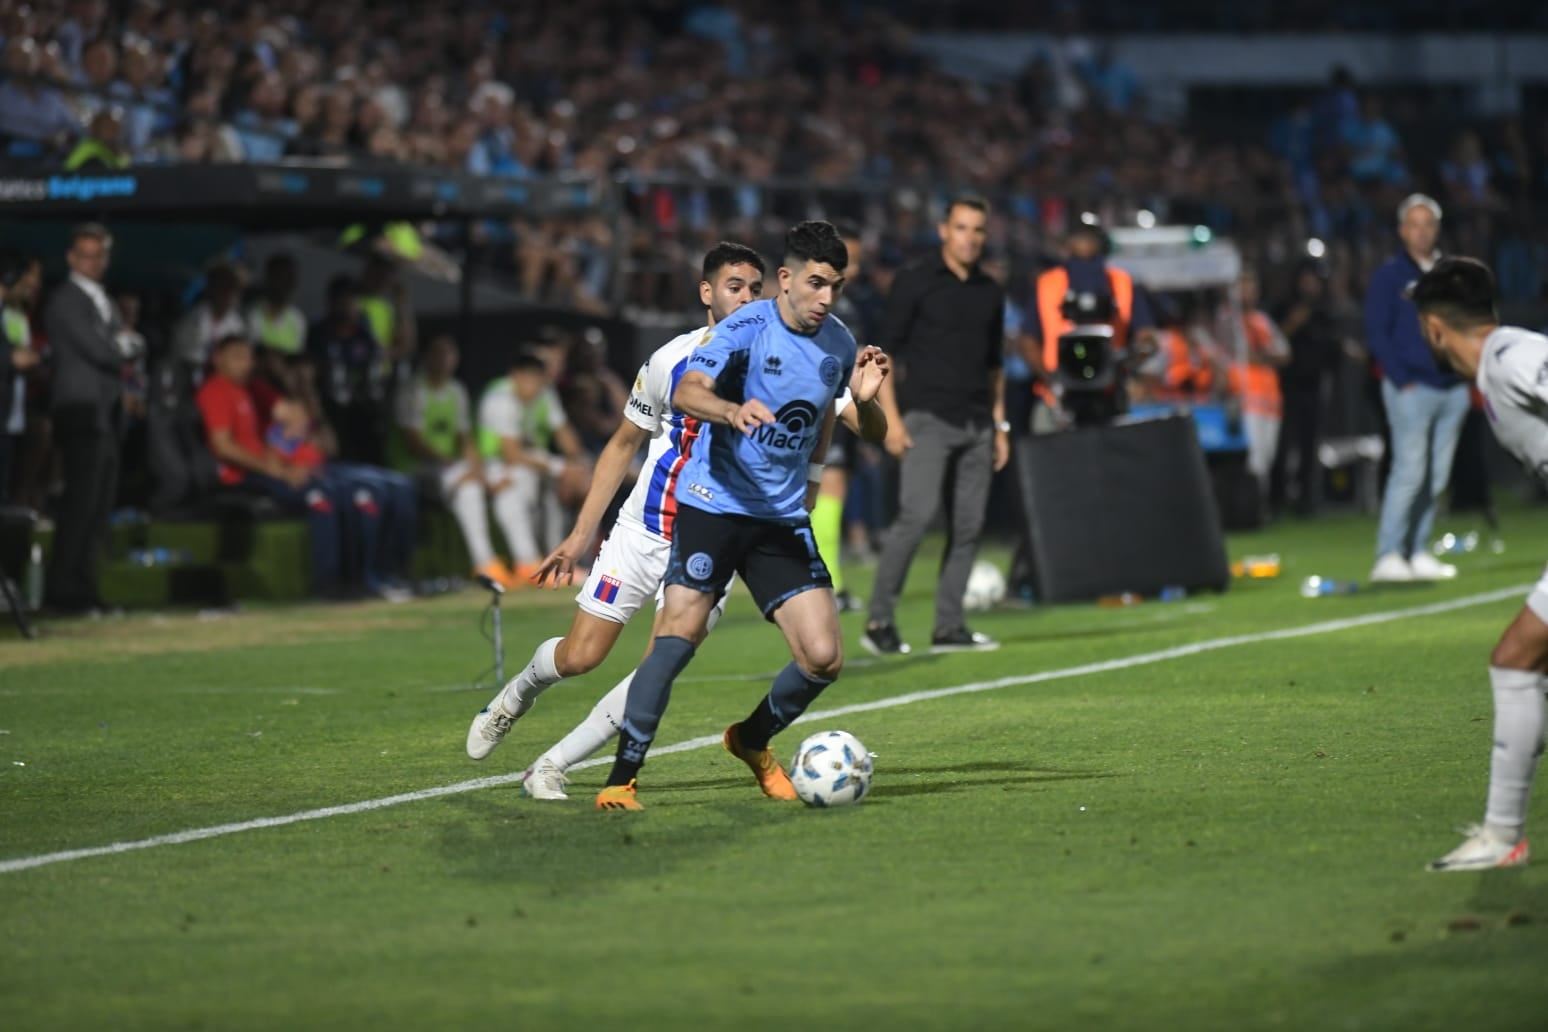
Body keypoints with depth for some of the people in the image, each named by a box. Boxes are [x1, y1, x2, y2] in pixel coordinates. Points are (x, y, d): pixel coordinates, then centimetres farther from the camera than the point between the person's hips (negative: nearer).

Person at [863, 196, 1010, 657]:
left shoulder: (990, 292, 15)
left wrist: (1000, 424, 16)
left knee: (967, 527, 2)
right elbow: (885, 351, -3)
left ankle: (948, 626, 9)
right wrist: (890, 416, -11)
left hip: (977, 424, 6)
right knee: (917, 515, -17)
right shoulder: (915, 283, -1)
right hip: (927, 418, -6)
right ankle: (878, 621, -9)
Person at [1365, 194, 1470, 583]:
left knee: (1437, 477, 4)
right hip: (1412, 389, -5)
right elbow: (1377, 333, -2)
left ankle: (1417, 554, 10)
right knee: (1409, 471, -13)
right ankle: (1387, 556, -11)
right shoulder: (1389, 276, 2)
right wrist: (1402, 381, -10)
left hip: (1452, 387, 5)